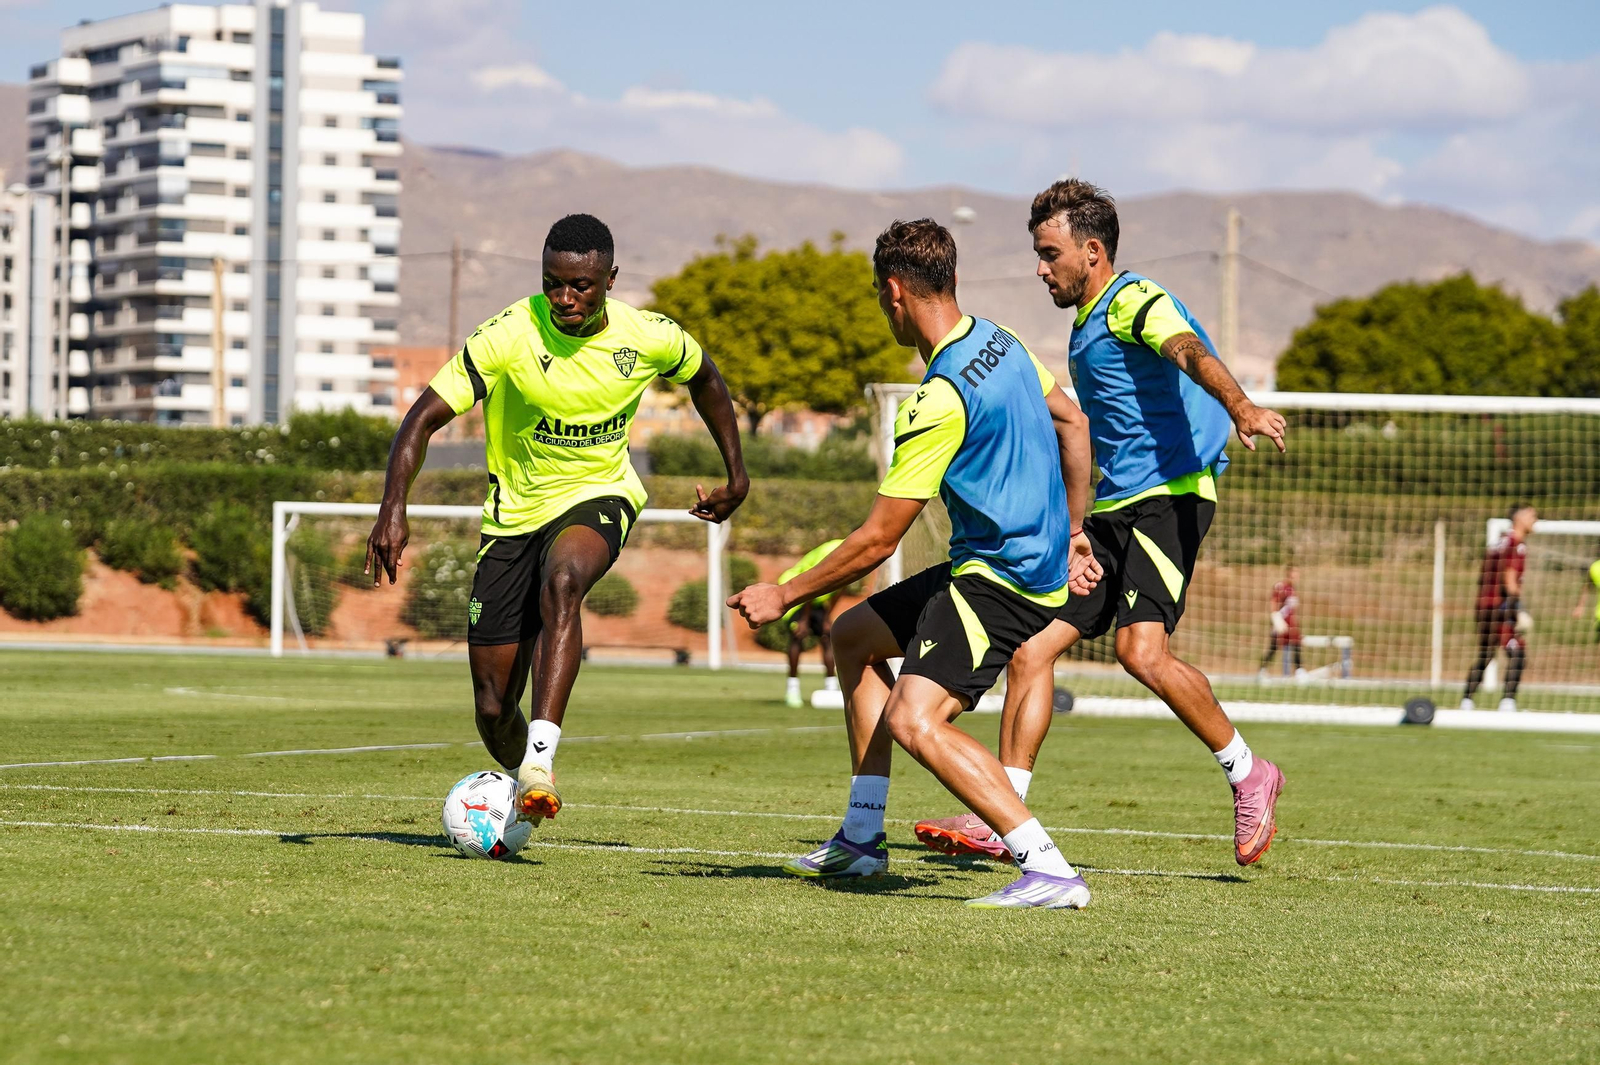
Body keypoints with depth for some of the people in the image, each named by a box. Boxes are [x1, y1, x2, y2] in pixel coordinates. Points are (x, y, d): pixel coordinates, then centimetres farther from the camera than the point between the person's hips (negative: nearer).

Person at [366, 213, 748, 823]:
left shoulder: (649, 338, -10)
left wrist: (736, 474, 15)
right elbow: (424, 417, -21)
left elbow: (703, 379, 14)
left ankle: (540, 757, -44)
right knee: (492, 710, 0)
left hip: (598, 497, -1)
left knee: (561, 582, -39)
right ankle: (522, 802, 32)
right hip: (514, 512, 1)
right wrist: (394, 509, -35)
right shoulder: (508, 336, -19)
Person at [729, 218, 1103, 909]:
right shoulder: (999, 342, 6)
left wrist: (784, 596, -8)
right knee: (853, 636, 21)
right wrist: (1072, 532, 27)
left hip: (1003, 578, -11)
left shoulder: (940, 399, -22)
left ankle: (1049, 872, -30)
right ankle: (862, 838, 25)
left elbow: (877, 540, -19)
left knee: (914, 720, -25)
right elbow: (1073, 423, 19)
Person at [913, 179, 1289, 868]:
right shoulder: (1088, 325, 21)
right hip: (1111, 510, 10)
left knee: (1142, 651, -25)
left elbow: (1192, 353, -31)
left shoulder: (1135, 301, -9)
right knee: (1030, 646, 0)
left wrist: (1240, 408, -51)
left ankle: (1248, 775, -7)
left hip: (1168, 495, -10)